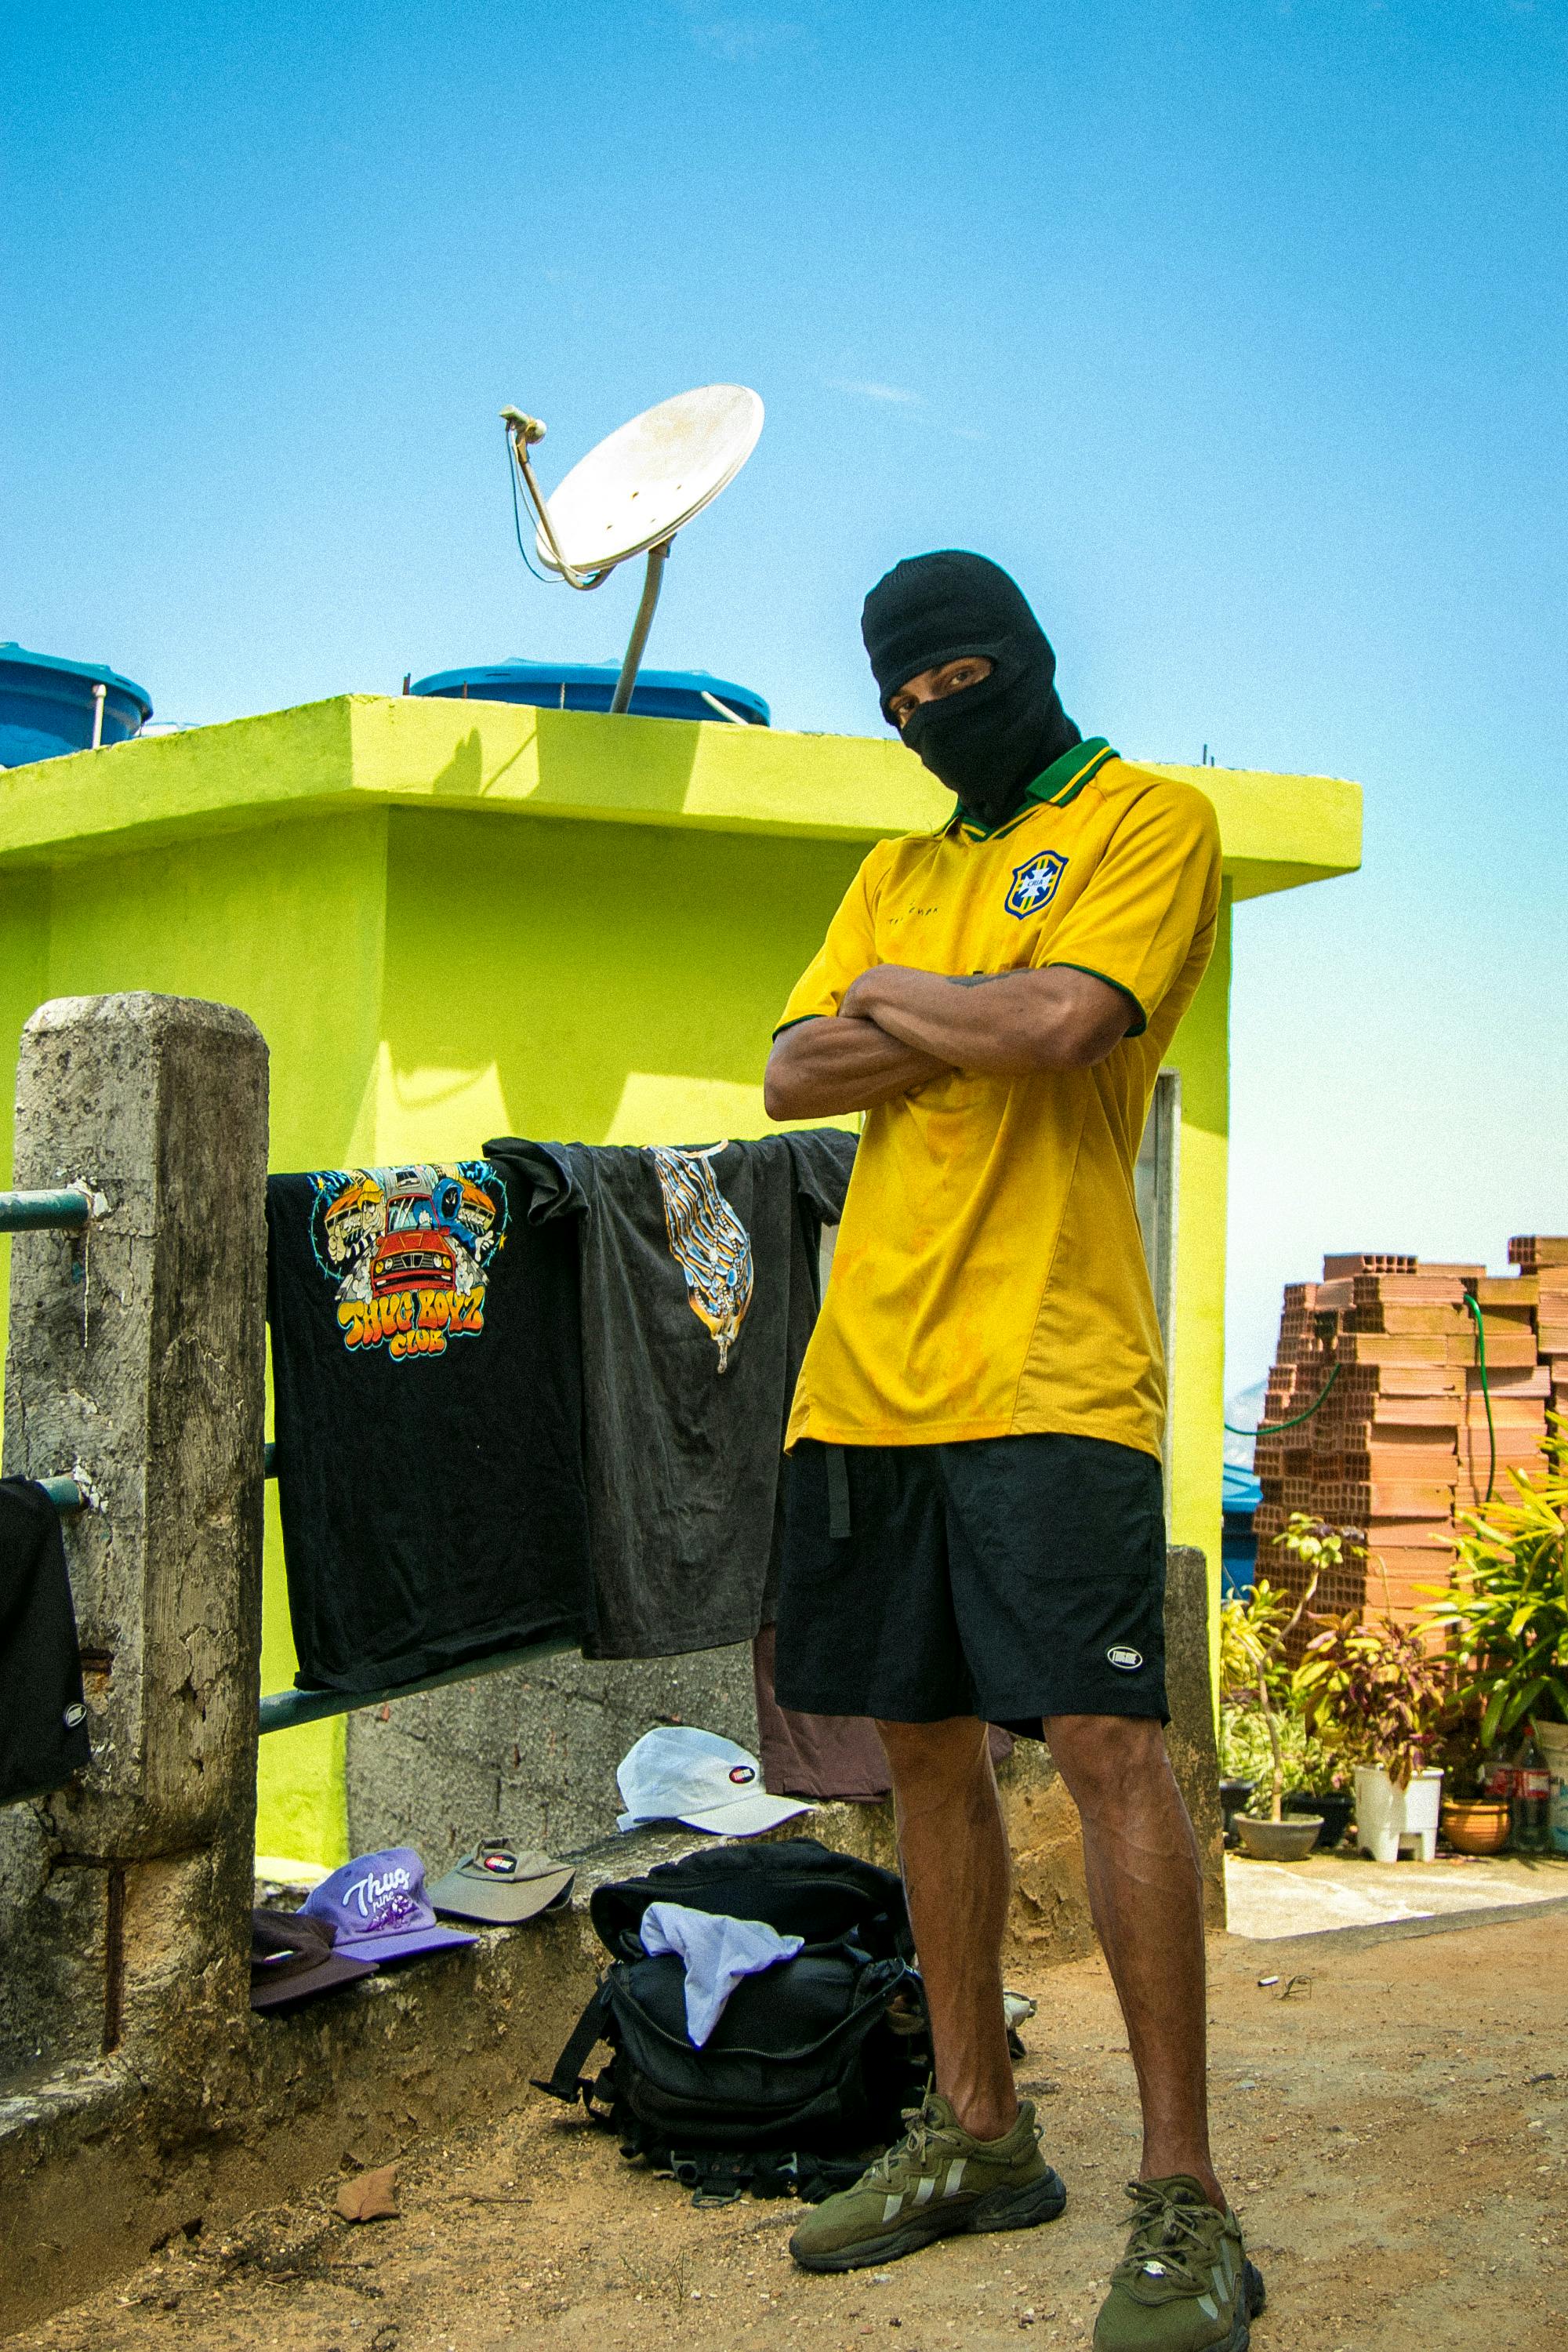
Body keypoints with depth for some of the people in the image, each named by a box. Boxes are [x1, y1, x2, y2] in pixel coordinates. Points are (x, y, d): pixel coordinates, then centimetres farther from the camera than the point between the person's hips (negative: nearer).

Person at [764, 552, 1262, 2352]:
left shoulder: (1151, 819, 3)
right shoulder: (898, 873, 22)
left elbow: (1059, 1019, -14)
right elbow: (791, 1074, 10)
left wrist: (887, 995, 3)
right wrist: (972, 1028, -5)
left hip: (1047, 1370, -6)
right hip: (869, 1372, 7)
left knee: (1104, 1743, -10)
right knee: (924, 1745, 10)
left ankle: (1182, 2203, -1)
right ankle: (975, 2136, 23)